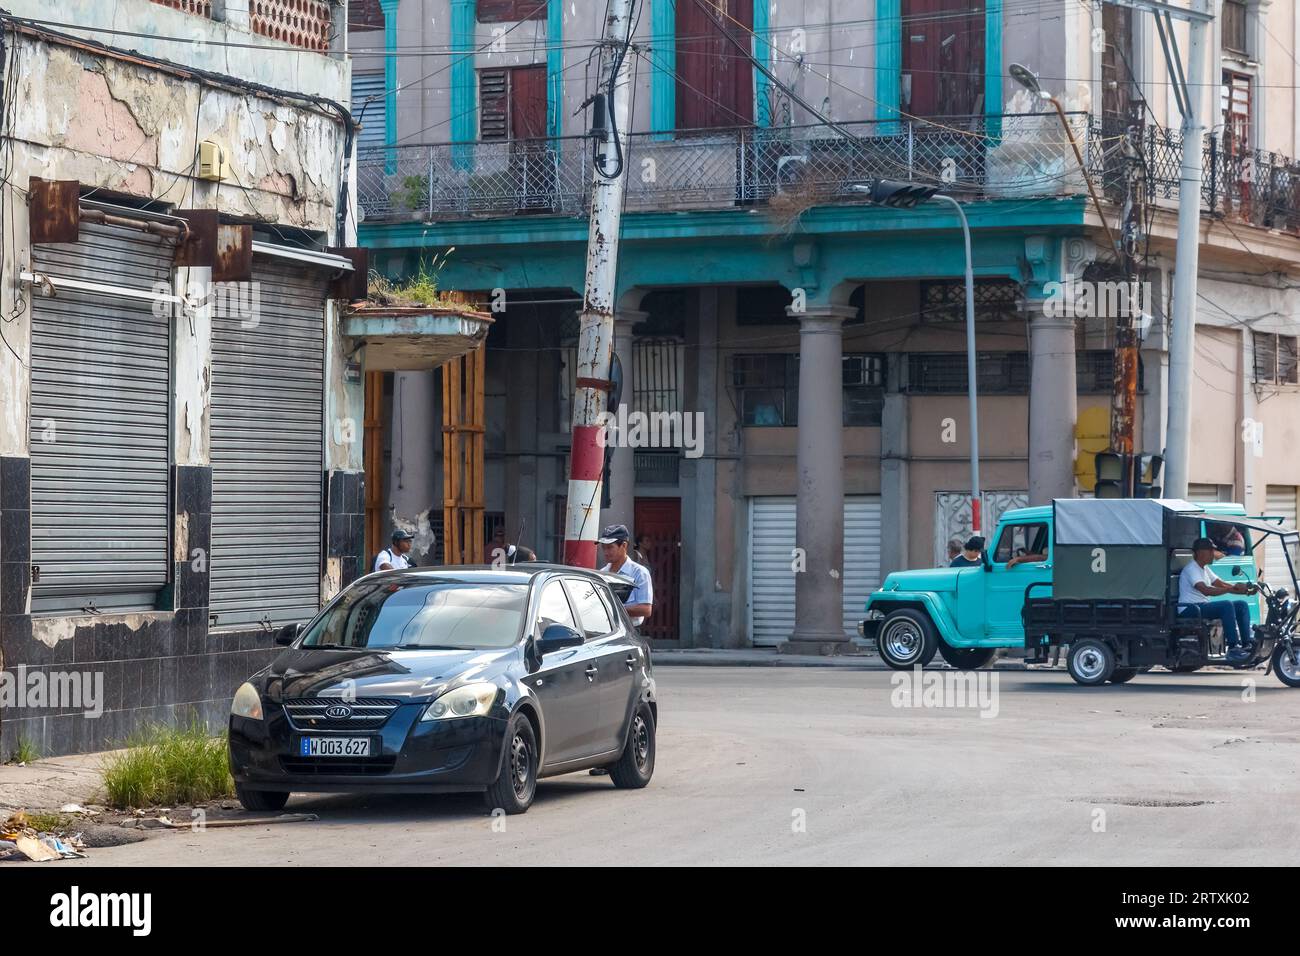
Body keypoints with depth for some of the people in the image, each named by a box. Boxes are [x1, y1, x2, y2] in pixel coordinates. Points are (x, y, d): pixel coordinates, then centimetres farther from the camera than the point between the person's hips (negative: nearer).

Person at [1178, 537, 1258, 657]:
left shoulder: (1204, 569, 19)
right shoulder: (1191, 569, -14)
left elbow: (1222, 584, 14)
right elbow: (1206, 590, -28)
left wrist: (1245, 590, -2)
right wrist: (1233, 589, -32)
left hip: (1203, 606, 10)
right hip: (1189, 610, -10)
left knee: (1242, 605, 1)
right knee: (1227, 605, -31)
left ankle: (1247, 644, -6)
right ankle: (1233, 648, -31)